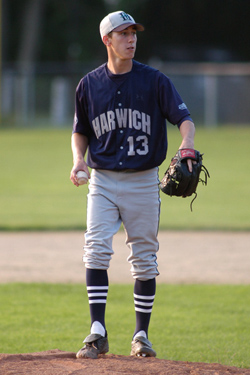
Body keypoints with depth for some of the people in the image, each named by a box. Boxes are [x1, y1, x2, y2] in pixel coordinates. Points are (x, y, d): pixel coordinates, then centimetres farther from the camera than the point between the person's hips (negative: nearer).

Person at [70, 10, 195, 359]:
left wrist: (187, 144, -30)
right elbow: (80, 131, 16)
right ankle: (98, 333, -15)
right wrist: (78, 159, -4)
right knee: (96, 251, -14)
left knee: (144, 259, 4)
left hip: (143, 182, -1)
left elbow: (184, 117, -9)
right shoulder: (90, 84, 4)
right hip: (103, 181, 1)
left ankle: (141, 335, 14)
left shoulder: (155, 80, -2)